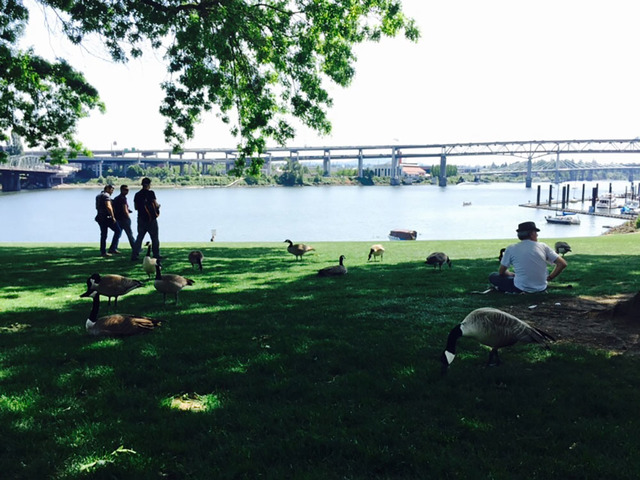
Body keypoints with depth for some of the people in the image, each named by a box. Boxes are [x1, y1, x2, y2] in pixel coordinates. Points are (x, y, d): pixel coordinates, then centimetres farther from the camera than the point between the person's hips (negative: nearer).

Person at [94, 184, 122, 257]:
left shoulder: (98, 196, 19)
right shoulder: (106, 195, -12)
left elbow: (97, 207, 25)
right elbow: (108, 207, -23)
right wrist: (113, 217, -20)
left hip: (100, 217, 9)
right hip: (107, 217, -9)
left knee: (103, 235, 12)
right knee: (117, 230, 0)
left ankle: (103, 252, 12)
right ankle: (113, 248, -5)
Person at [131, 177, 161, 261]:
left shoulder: (137, 194, 8)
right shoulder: (150, 193, -9)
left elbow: (136, 207, 12)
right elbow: (155, 205, -13)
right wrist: (158, 206, 9)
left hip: (141, 219, 5)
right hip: (151, 219, -5)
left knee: (139, 237, 10)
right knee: (154, 238, 6)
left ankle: (134, 255, 5)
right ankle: (156, 255, 10)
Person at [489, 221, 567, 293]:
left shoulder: (511, 249, -6)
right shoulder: (543, 246, -2)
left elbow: (501, 272, 2)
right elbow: (562, 264, -5)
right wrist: (549, 278, 6)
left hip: (520, 289, -4)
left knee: (493, 276, 12)